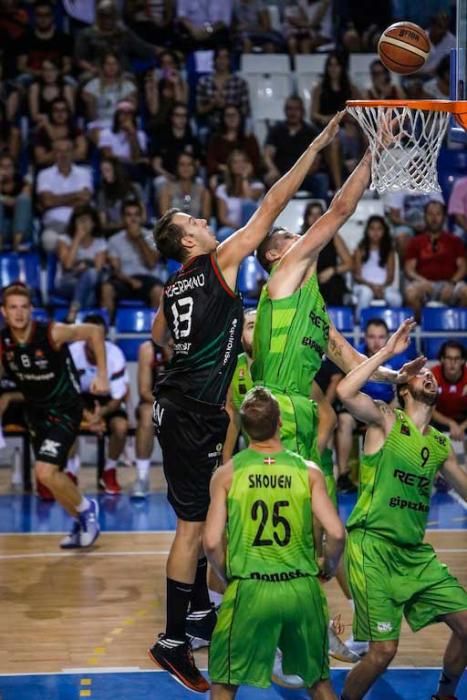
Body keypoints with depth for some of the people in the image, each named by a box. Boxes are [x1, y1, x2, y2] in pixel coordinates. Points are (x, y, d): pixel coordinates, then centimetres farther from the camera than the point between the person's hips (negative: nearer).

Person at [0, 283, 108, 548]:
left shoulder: (52, 333, -24)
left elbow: (95, 332, -11)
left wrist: (102, 375, -13)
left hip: (65, 409, -6)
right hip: (36, 410, 6)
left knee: (45, 472, -19)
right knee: (50, 475, 14)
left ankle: (85, 509, 6)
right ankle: (82, 523, 36)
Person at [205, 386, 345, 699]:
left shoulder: (227, 474, -2)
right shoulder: (308, 471, -1)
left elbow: (212, 542, -7)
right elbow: (336, 533, -7)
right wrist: (329, 566, 13)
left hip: (249, 591, -1)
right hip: (302, 590, 2)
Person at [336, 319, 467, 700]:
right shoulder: (385, 420, -4)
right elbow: (345, 392, -22)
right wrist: (388, 351, -18)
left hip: (416, 551, 6)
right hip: (373, 546, -6)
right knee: (384, 651, -11)